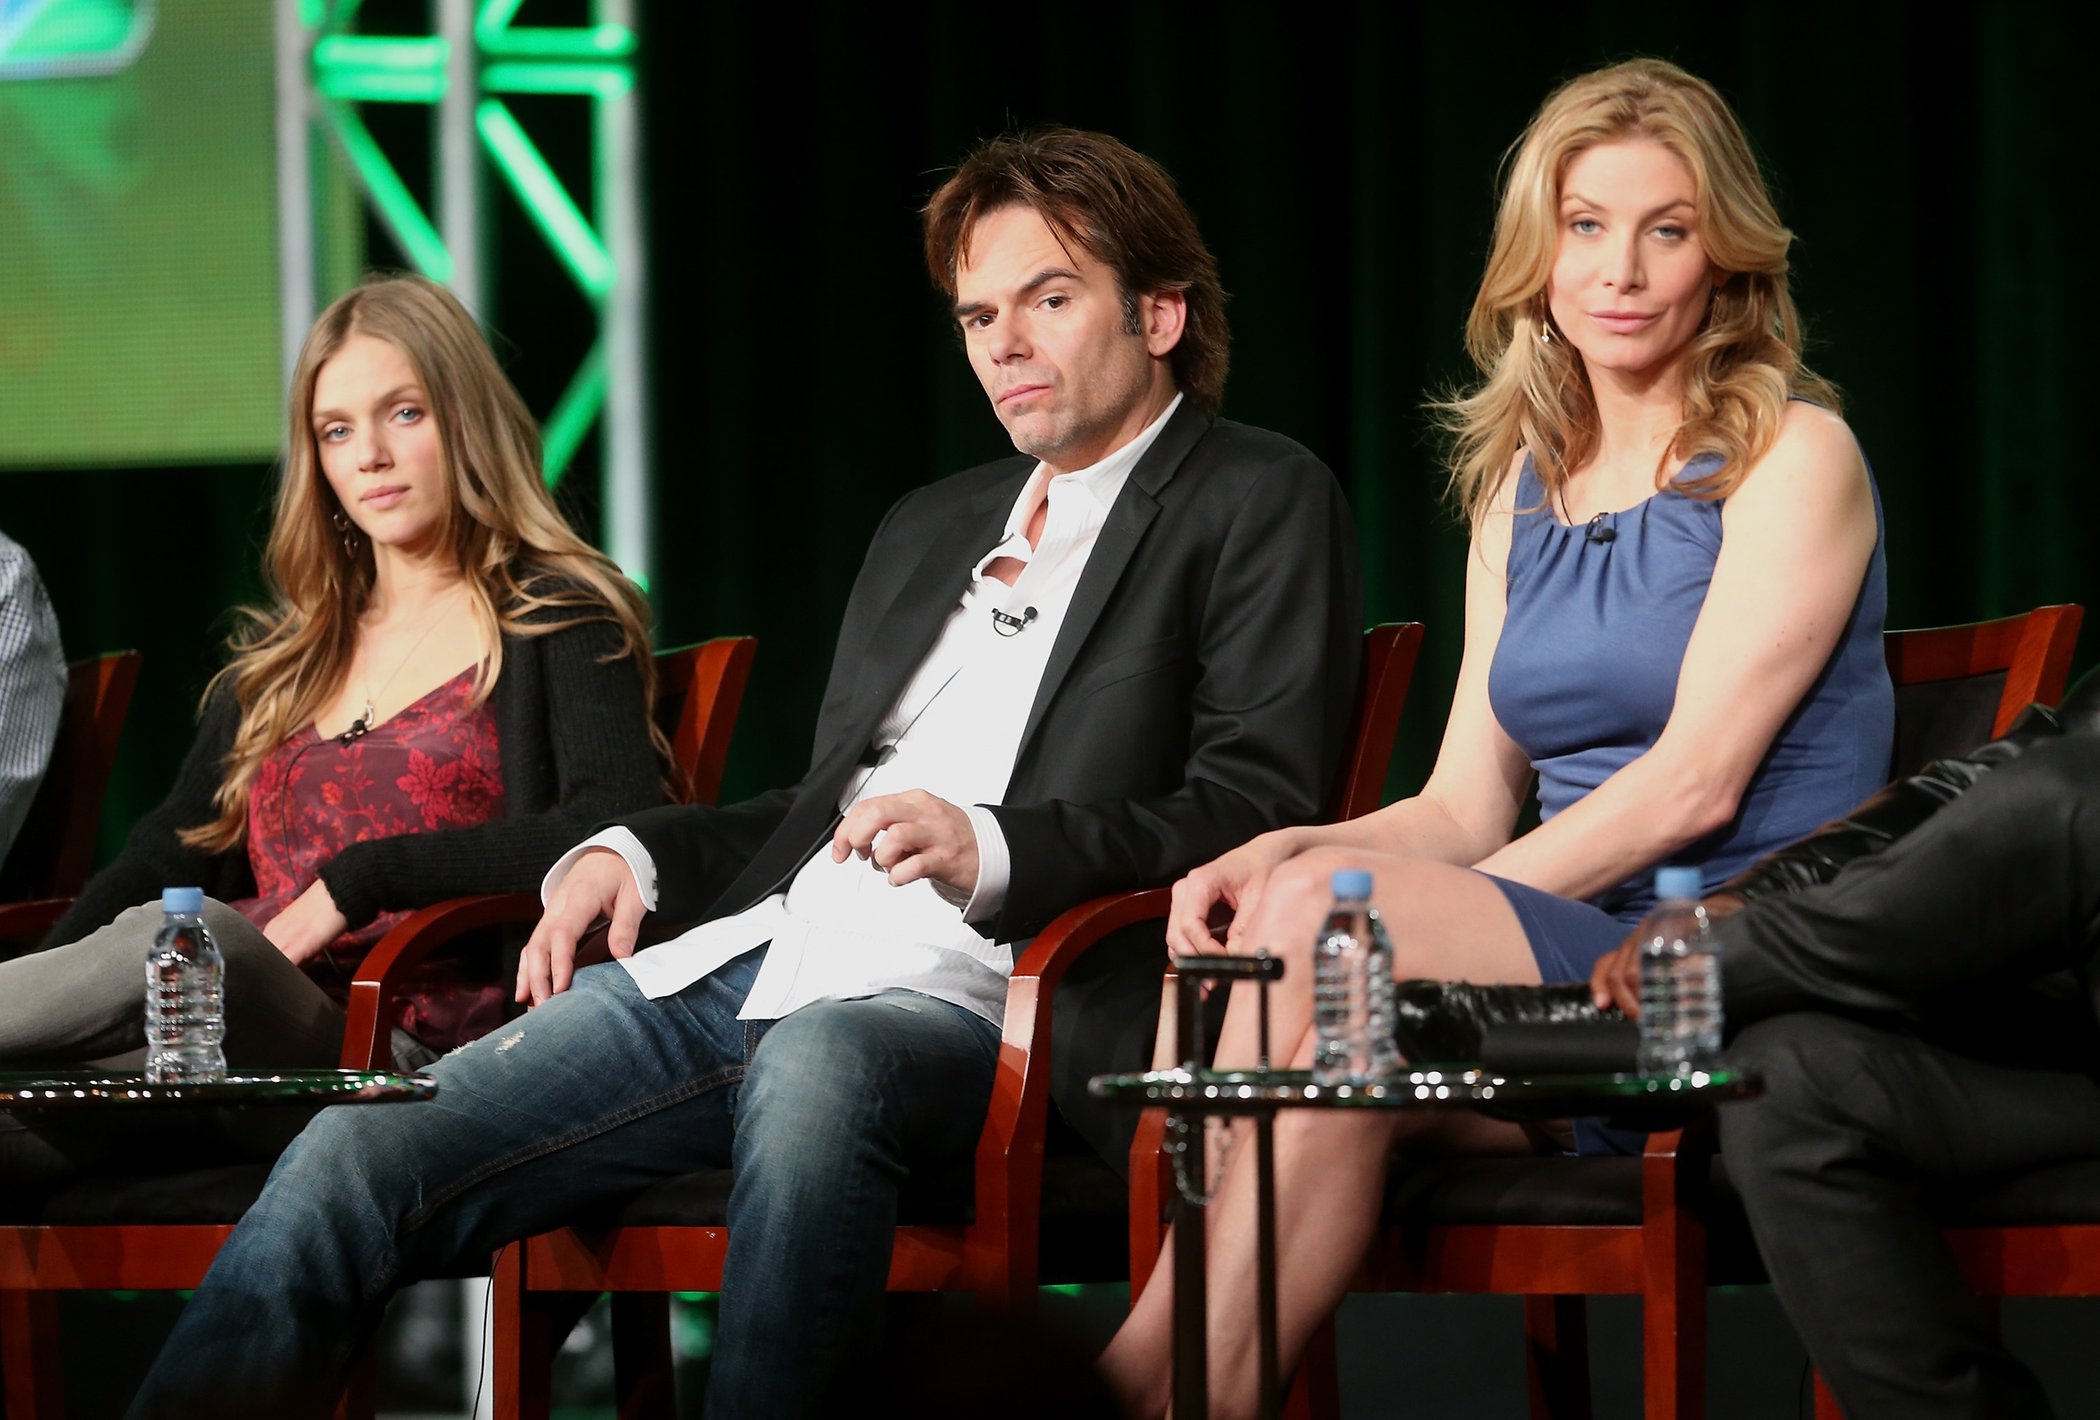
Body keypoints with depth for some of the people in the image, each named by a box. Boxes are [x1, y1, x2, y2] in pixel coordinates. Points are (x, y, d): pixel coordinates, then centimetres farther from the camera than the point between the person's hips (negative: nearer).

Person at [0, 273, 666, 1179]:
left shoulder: (558, 621, 9)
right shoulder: (284, 652, 30)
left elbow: (619, 831, -8)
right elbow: (175, 851, 21)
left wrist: (359, 881, -13)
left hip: (416, 1053, -6)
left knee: (177, 939, -38)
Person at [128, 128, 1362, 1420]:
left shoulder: (1260, 504, 8)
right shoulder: (930, 528, 30)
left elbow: (1263, 802, -4)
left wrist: (993, 850, -18)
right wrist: (637, 853, 14)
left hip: (951, 1003, -6)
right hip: (738, 964, 6)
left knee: (813, 1065, -44)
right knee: (349, 1166, -16)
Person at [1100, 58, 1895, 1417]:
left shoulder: (1794, 458, 0)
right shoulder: (1523, 490, 20)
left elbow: (1698, 781, -11)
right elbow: (1466, 808, 17)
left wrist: (1320, 887, -16)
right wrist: (1286, 856, -8)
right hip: (1558, 959, 5)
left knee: (1324, 915, -30)